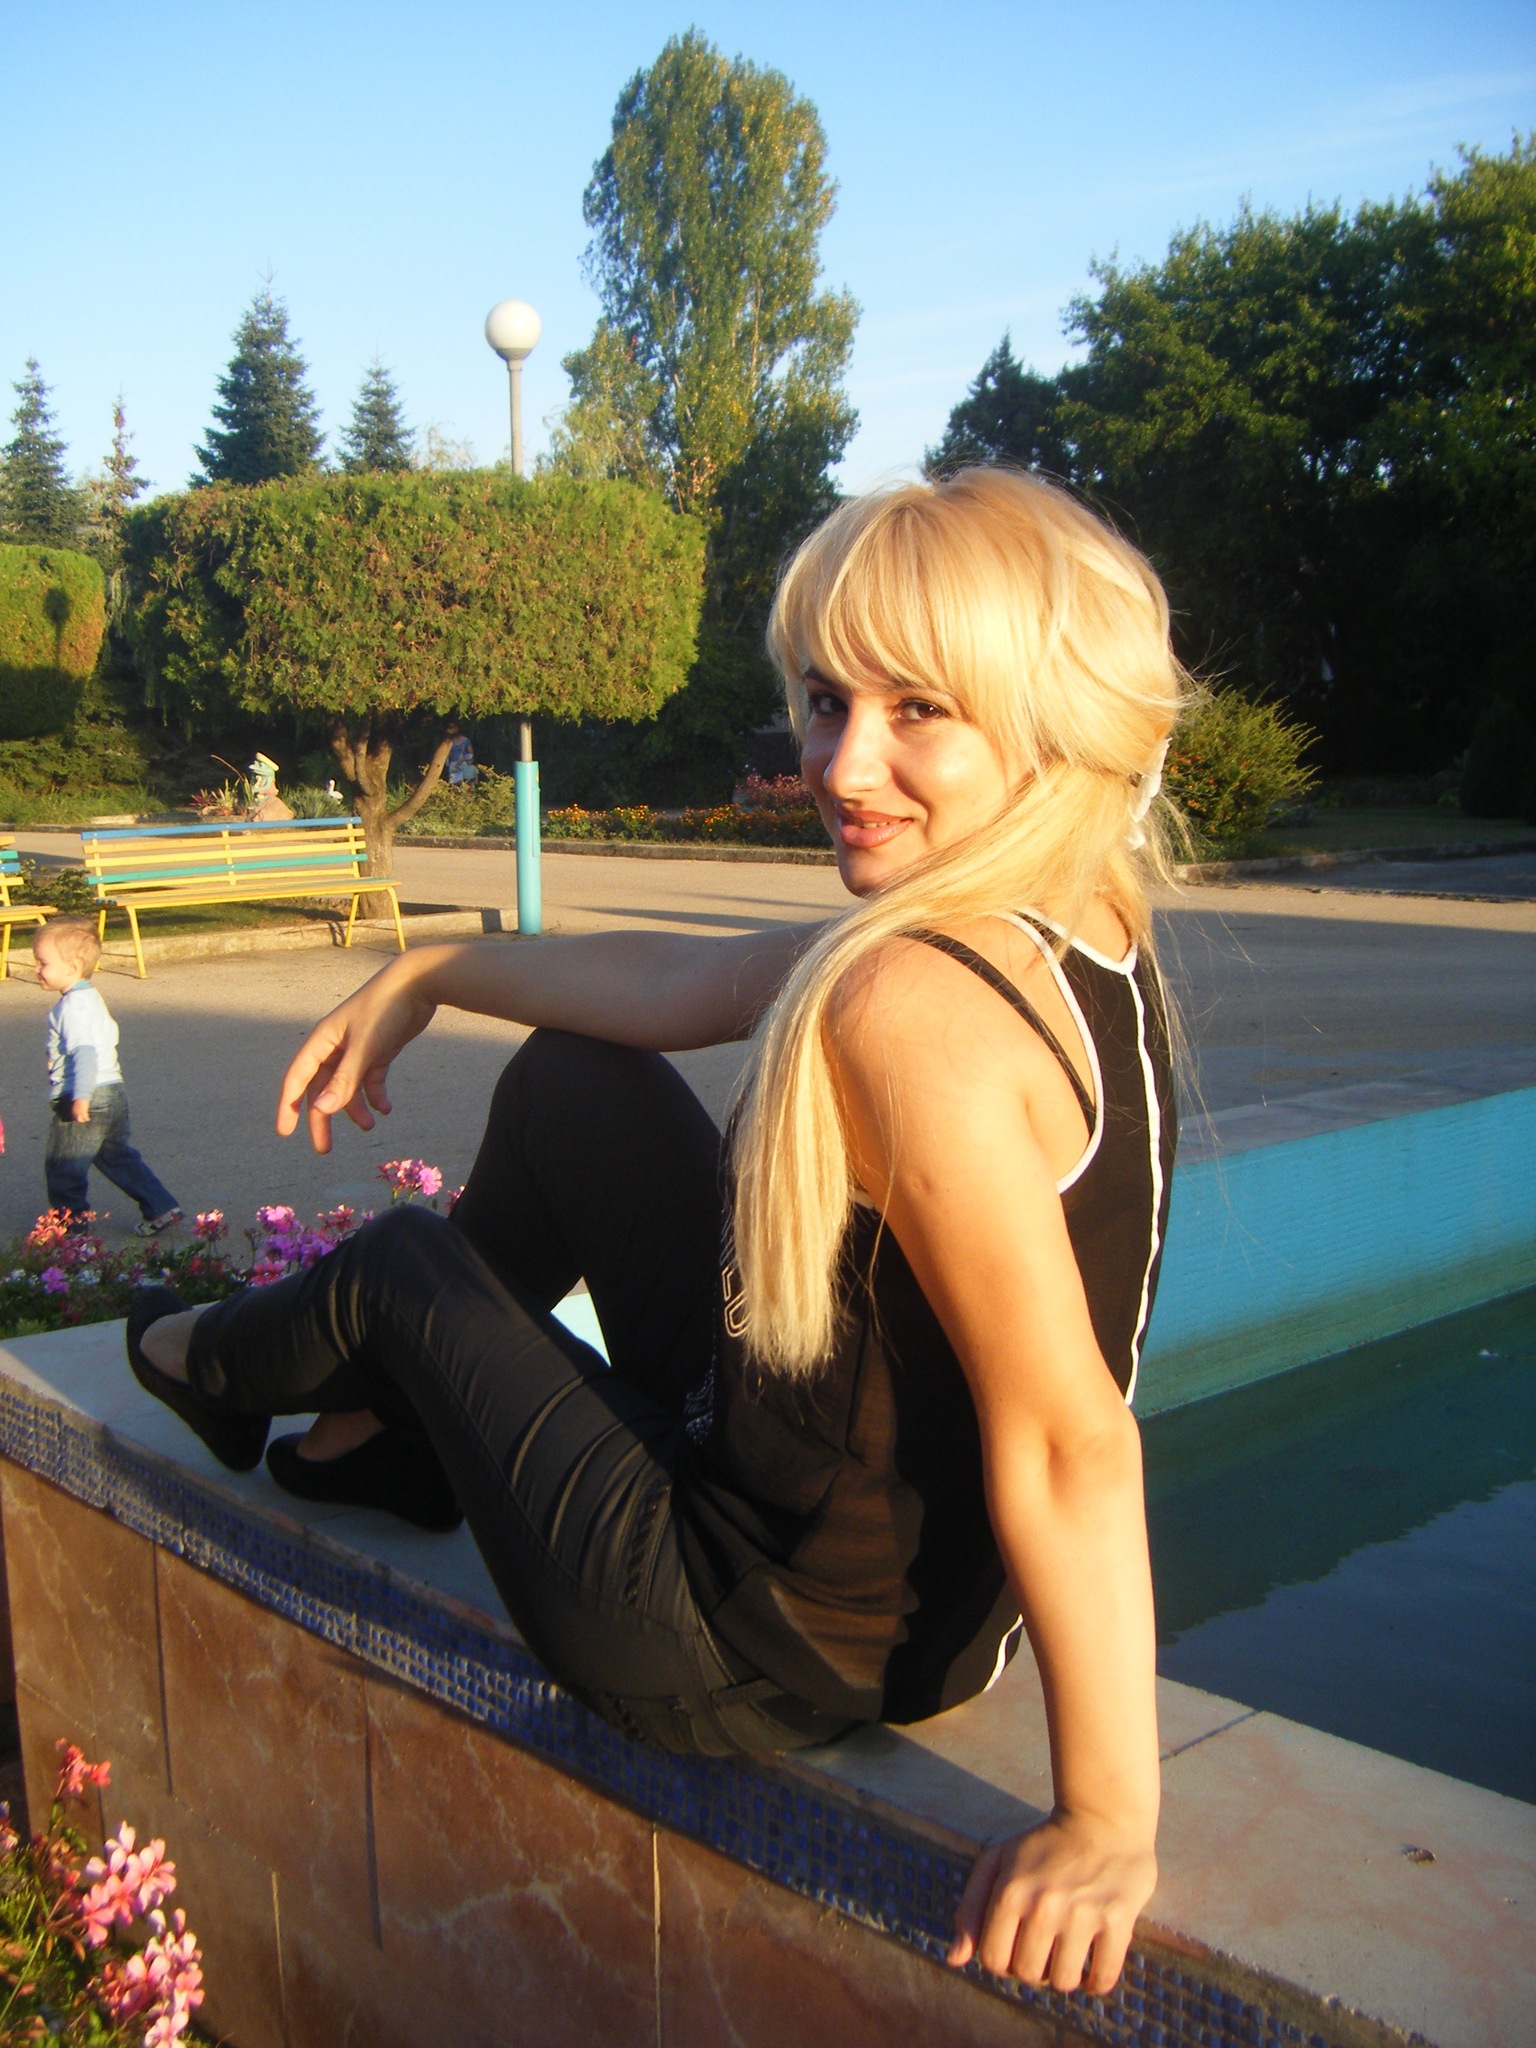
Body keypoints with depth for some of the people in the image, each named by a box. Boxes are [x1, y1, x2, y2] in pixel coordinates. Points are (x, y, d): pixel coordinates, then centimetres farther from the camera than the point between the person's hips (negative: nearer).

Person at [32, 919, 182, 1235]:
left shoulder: (72, 1006, -17)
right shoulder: (92, 996, 15)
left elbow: (84, 1051, -26)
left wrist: (81, 1096, -30)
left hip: (86, 1102, -10)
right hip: (113, 1092, 10)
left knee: (62, 1168, 4)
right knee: (118, 1157, 19)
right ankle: (162, 1209, 15)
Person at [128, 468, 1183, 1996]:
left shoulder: (909, 1007, -33)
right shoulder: (1072, 928, -3)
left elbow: (1073, 1441, -33)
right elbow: (677, 985, 7)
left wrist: (1106, 1825, -24)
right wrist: (423, 977, 16)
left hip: (759, 1655, -8)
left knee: (405, 1260, 15)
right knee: (568, 1080, 18)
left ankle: (221, 1368, 52)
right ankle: (396, 1429, 41)